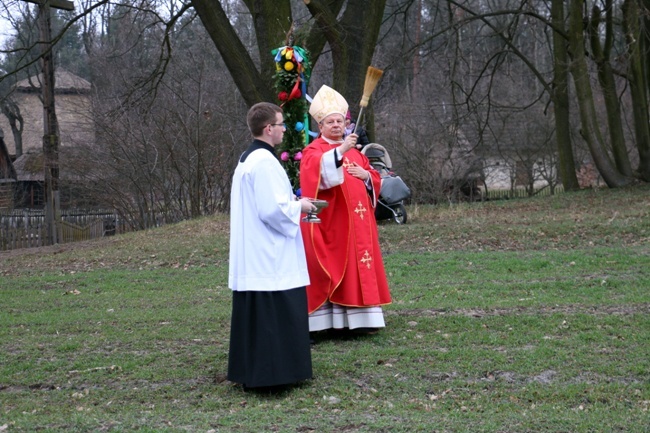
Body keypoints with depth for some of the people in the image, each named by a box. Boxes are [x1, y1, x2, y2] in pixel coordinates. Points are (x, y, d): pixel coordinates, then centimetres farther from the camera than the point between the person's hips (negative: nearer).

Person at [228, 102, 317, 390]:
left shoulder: (246, 160, 14)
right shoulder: (265, 162, -17)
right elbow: (273, 209, -23)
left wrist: (291, 203, 16)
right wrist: (298, 206, -6)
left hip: (250, 257, 10)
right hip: (270, 258, -10)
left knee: (254, 316, 13)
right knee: (274, 317, -4)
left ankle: (250, 373, 19)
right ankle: (271, 374, 0)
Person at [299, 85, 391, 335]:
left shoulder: (355, 150, 18)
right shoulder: (313, 151, -3)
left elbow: (374, 179, 20)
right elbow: (317, 170, -26)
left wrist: (365, 175, -3)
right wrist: (340, 151, -38)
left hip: (356, 222, 6)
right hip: (330, 222, -6)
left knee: (359, 267, 6)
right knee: (330, 269, -8)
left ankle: (359, 318, 11)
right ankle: (327, 319, -7)